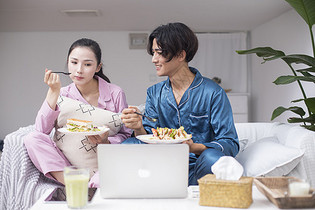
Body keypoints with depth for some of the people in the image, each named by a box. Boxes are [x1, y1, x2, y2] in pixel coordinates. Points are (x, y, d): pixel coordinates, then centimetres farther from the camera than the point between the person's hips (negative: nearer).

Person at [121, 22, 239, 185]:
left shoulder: (213, 93, -8)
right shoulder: (154, 93, 9)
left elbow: (231, 143, -11)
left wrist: (194, 147, -30)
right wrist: (139, 128, -18)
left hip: (197, 171, -3)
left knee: (212, 157, -36)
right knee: (129, 145, -19)